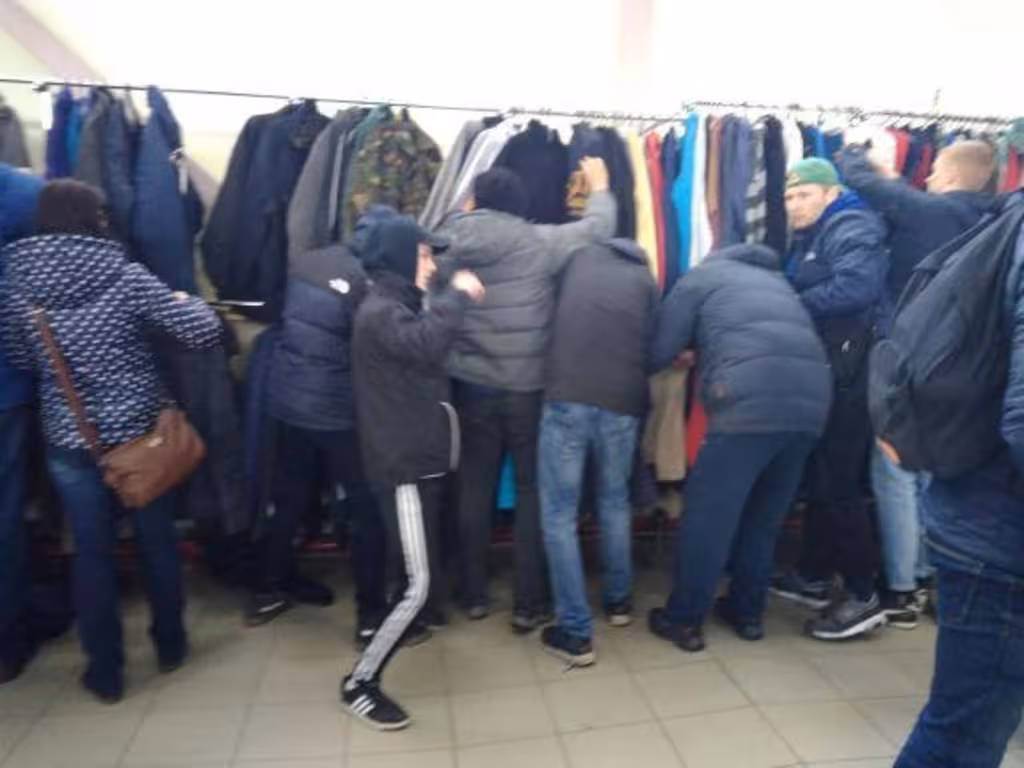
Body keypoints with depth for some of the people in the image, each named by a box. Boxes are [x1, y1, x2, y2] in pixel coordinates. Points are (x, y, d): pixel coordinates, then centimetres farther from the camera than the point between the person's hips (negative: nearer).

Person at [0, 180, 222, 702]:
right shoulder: (126, 277, -12)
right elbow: (203, 330, -14)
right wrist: (185, 302, 6)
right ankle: (170, 646, 33)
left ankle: (105, 673, 26)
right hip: (140, 433, -2)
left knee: (92, 554, 14)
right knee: (158, 542, 15)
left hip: (69, 441, 2)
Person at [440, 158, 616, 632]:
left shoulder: (450, 242, -1)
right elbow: (598, 227, 4)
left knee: (475, 485, 14)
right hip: (528, 388, -2)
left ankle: (473, 595, 25)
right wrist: (600, 186, 22)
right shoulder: (540, 243, -7)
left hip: (472, 385, 3)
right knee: (533, 489, 9)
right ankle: (529, 604, 15)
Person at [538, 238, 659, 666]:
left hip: (568, 396, -2)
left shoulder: (580, 258, 22)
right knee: (615, 500, 23)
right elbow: (652, 345, 17)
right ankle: (619, 601, 36)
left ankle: (575, 632, 8)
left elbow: (558, 322, 29)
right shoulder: (646, 281, 21)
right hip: (623, 402, 2)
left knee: (559, 513, 6)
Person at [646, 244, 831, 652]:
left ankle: (684, 619, 15)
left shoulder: (699, 277, 18)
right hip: (811, 401, 6)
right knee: (766, 516, 20)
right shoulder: (775, 278, 35)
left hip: (750, 401, -6)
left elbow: (658, 352, 10)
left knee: (708, 514, 5)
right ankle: (747, 611, 31)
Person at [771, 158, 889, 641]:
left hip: (847, 376, -9)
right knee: (819, 478, 15)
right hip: (823, 374, 9)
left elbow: (855, 288, -27)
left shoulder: (852, 228, -9)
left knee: (838, 485, -4)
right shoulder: (810, 239, 20)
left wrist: (793, 306, -16)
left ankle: (863, 597, 10)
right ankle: (814, 577, 29)